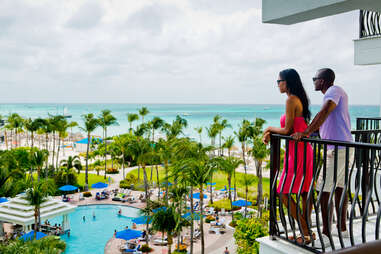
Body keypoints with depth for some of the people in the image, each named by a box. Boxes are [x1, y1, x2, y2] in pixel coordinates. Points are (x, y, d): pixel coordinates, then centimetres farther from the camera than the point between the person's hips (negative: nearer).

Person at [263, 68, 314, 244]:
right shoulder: (300, 99, 14)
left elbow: (287, 130, -17)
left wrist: (270, 128, 1)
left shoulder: (291, 100, -15)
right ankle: (307, 231, 23)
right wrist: (270, 133, 7)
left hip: (297, 152, -10)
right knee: (305, 192, 14)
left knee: (284, 193, -4)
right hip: (305, 150, 10)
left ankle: (306, 233, 1)